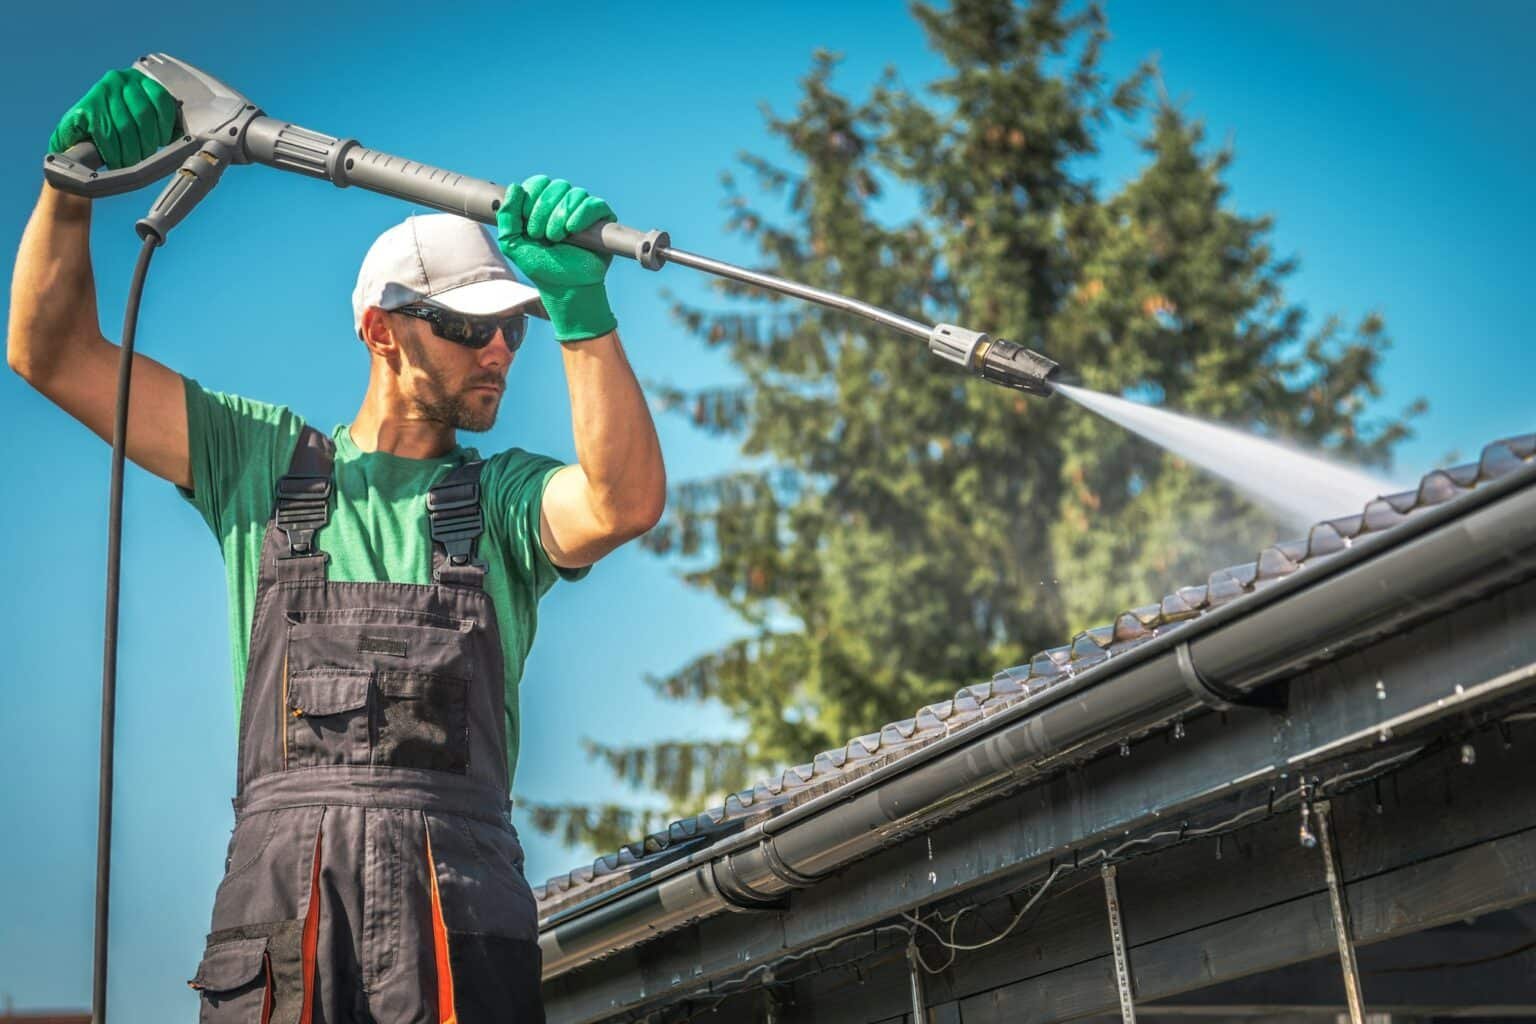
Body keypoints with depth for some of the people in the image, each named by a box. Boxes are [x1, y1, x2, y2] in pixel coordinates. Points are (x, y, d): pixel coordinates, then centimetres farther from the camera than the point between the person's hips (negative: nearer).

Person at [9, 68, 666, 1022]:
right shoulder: (262, 459, 19)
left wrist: (582, 306, -15)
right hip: (279, 887, 0)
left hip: (460, 897, 0)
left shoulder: (505, 497, 16)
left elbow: (628, 503, -7)